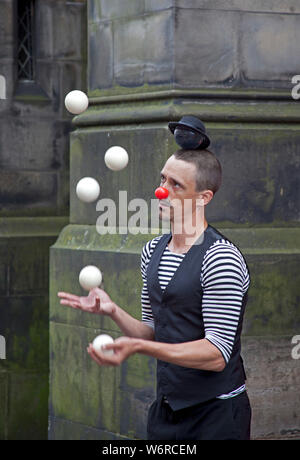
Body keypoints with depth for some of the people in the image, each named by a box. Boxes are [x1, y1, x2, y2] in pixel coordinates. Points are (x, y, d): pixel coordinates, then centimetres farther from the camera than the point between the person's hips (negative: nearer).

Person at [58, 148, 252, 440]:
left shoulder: (221, 257, -18)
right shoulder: (153, 251, 8)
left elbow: (217, 355, -22)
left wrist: (138, 347, -30)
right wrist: (113, 311, -6)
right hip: (165, 410, 7)